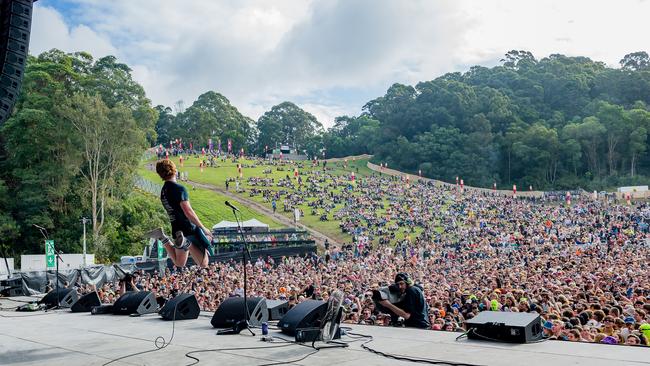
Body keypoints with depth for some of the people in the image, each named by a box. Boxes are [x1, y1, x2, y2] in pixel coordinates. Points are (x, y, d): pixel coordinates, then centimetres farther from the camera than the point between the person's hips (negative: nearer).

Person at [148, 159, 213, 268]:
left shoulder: (163, 191, 10)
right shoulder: (179, 189, -16)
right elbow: (188, 212, -22)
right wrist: (203, 228, -13)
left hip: (177, 230, 8)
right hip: (190, 229, -8)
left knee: (179, 263, 23)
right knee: (203, 264, -4)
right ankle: (186, 243, -22)